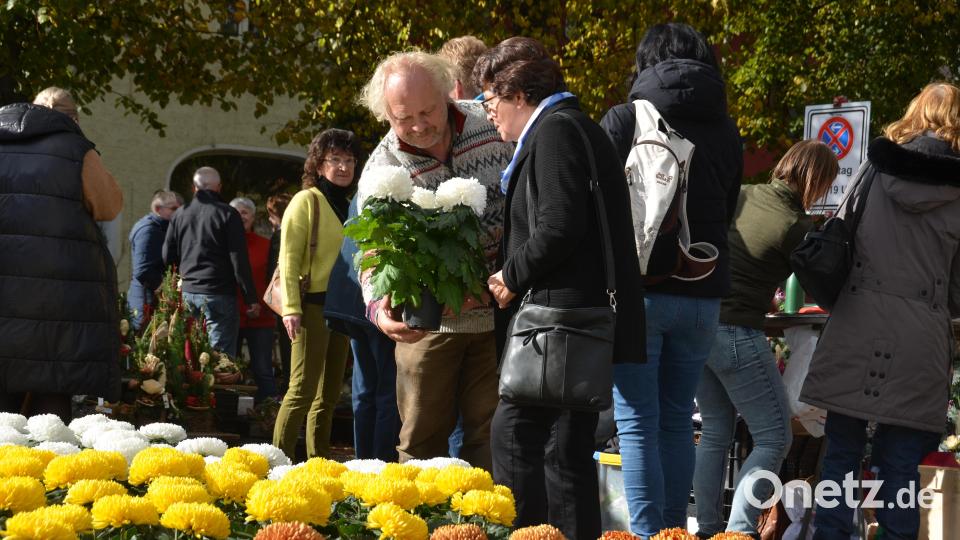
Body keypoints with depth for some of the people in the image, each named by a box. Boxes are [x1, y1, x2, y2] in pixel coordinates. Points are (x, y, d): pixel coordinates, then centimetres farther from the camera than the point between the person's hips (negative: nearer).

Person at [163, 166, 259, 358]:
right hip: (218, 294, -5)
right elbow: (239, 261, -9)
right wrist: (251, 299, -6)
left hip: (187, 293, 5)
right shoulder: (227, 214, -5)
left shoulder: (180, 215, 10)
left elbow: (167, 257, 13)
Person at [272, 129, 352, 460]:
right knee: (303, 389, -10)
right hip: (313, 305, -7)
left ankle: (319, 461, 16)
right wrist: (291, 308, -18)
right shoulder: (306, 201, -5)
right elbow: (289, 259, -10)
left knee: (329, 394, 10)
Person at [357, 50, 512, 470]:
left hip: (498, 313, 0)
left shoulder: (495, 129, -8)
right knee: (421, 439, 6)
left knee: (490, 435, 3)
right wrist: (378, 308, -31)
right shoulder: (382, 169, -8)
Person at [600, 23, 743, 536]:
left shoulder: (624, 120, -4)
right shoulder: (725, 132, 9)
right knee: (677, 419, 13)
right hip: (702, 292, 4)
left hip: (638, 287, -4)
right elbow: (726, 211, 16)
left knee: (638, 422, -3)